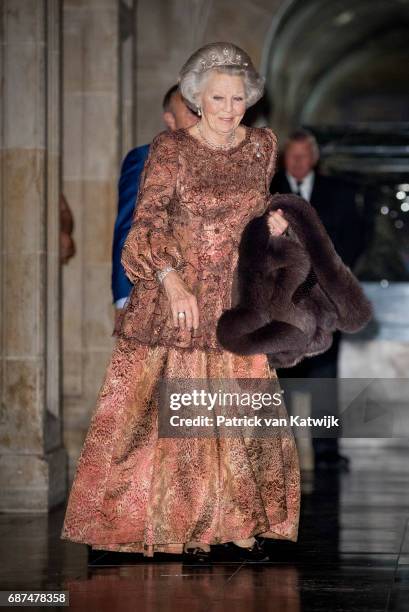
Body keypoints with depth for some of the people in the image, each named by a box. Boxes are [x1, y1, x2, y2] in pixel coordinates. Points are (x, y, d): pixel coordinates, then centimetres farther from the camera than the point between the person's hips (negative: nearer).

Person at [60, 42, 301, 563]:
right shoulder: (169, 150, -8)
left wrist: (270, 224, -3)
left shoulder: (263, 145, 6)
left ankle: (236, 523, 13)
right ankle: (182, 525, 8)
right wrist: (171, 280, -28)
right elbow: (147, 226, -14)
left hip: (235, 301, 4)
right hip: (174, 297, -4)